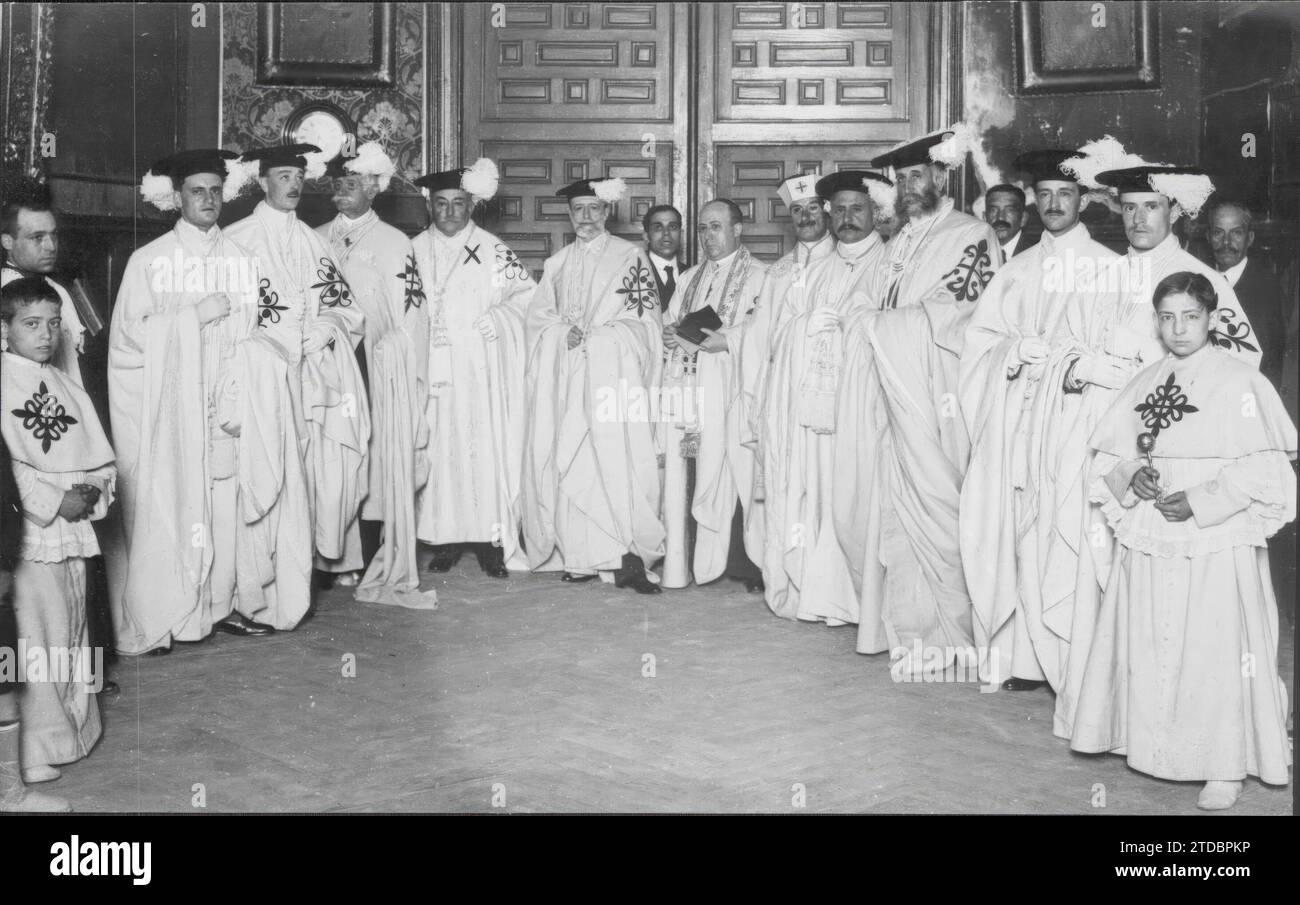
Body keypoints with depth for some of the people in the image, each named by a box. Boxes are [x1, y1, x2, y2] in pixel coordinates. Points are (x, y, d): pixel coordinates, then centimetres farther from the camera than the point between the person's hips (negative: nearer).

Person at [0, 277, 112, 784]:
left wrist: (95, 490, -5)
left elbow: (100, 457, 14)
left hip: (74, 529, 7)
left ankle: (74, 729, 27)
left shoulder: (66, 386, 14)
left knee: (73, 630, 14)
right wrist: (55, 502, -16)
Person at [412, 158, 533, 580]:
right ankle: (444, 538, 5)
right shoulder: (415, 250, 10)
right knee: (439, 446, -1)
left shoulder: (492, 250, 5)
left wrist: (498, 319, -7)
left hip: (481, 370, -2)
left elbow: (528, 293, 6)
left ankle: (490, 540, 0)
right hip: (432, 368, 2)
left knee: (484, 446, -4)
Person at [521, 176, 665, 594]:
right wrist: (566, 330, -5)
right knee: (568, 461, -2)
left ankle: (626, 556, -16)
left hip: (613, 371, -4)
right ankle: (579, 556, 2)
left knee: (616, 457, -14)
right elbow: (539, 316, 15)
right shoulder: (557, 262, 19)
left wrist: (589, 333, -8)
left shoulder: (630, 256, 6)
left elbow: (642, 318, 0)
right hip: (565, 375, 4)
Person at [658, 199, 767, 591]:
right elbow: (670, 324, 23)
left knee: (733, 473, -10)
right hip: (688, 389, 5)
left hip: (732, 389, -5)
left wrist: (724, 341, -18)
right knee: (686, 476, 1)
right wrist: (670, 335, 1)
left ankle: (745, 562, -4)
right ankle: (685, 561, 6)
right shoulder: (689, 278, 23)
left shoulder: (759, 275, 3)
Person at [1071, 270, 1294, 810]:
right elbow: (1108, 456, 13)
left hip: (1218, 546, -5)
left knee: (1217, 653, -1)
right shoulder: (1144, 385, 9)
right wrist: (1131, 476, -7)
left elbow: (1264, 469, -10)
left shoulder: (1240, 382, -6)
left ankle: (1226, 766, 12)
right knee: (1149, 651, 8)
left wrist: (1200, 500, -17)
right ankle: (1154, 749, 23)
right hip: (1149, 544, 5)